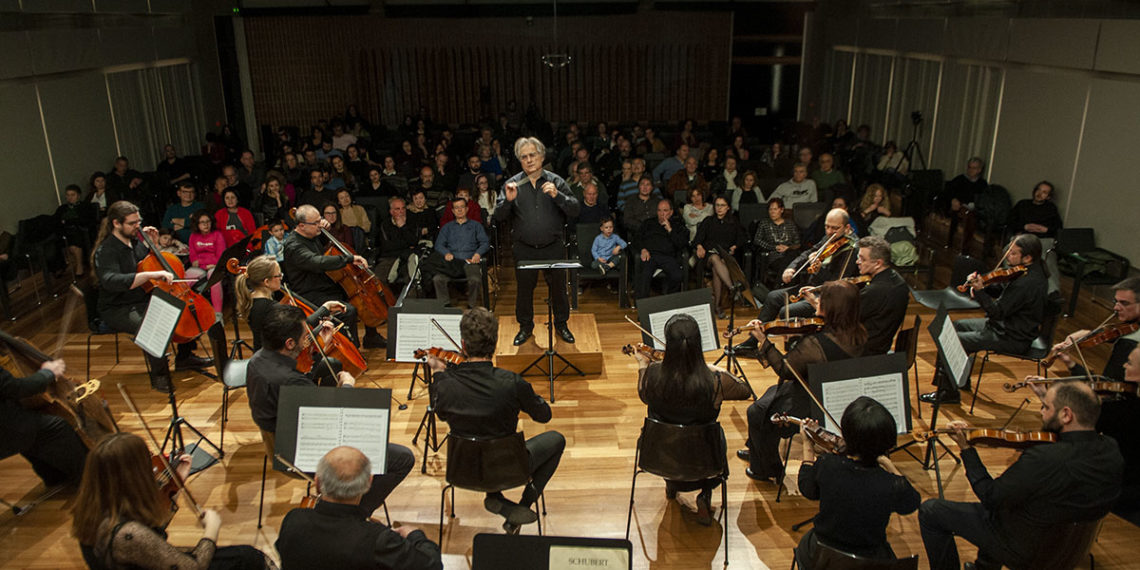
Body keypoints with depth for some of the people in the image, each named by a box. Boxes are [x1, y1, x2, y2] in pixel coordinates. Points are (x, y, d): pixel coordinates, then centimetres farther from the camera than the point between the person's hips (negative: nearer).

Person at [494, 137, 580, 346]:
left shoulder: (556, 181, 0)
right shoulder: (512, 184, 1)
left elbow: (574, 210, -8)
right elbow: (499, 217, -3)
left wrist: (557, 196, -23)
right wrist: (508, 200, -21)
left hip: (553, 247, 0)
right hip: (524, 249, 0)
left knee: (558, 287, 8)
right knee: (524, 288, 9)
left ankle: (561, 324, 29)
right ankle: (525, 327, 29)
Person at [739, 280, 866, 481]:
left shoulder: (814, 344, -35)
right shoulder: (859, 336, -12)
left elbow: (785, 370, -21)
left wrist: (763, 341, -17)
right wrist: (820, 312, 12)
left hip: (812, 409, -9)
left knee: (756, 413, 12)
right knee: (773, 391, 29)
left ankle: (768, 469, 31)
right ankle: (755, 451, 46)